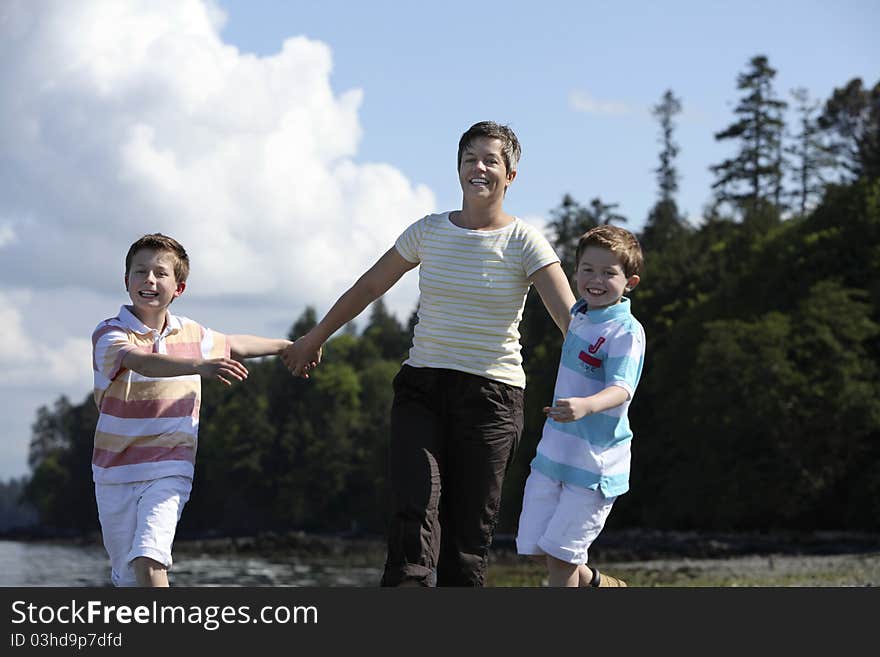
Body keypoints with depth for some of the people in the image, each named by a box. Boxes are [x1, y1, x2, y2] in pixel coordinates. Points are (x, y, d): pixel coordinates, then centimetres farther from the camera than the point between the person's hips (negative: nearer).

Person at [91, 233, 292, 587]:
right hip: (115, 471, 0)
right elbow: (143, 363, -32)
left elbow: (234, 346, 25)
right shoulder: (109, 333, -10)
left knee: (148, 559, -22)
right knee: (128, 576, 8)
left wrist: (289, 346, 36)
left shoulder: (191, 334, 4)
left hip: (169, 469, 0)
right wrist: (200, 366, -48)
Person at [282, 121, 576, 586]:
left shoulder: (524, 243, -3)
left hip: (491, 395, -2)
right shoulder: (428, 232, 7)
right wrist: (314, 338, 30)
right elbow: (368, 288, 20)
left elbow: (571, 318, -13)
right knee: (414, 508, -17)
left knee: (470, 527, -2)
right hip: (421, 389, 2)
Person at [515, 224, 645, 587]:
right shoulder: (579, 316, 8)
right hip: (554, 451, 8)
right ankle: (600, 584, 35)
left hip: (595, 462, -8)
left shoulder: (626, 331, -17)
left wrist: (585, 406, -50)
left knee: (559, 551, -6)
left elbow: (621, 389, -32)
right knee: (533, 544, 13)